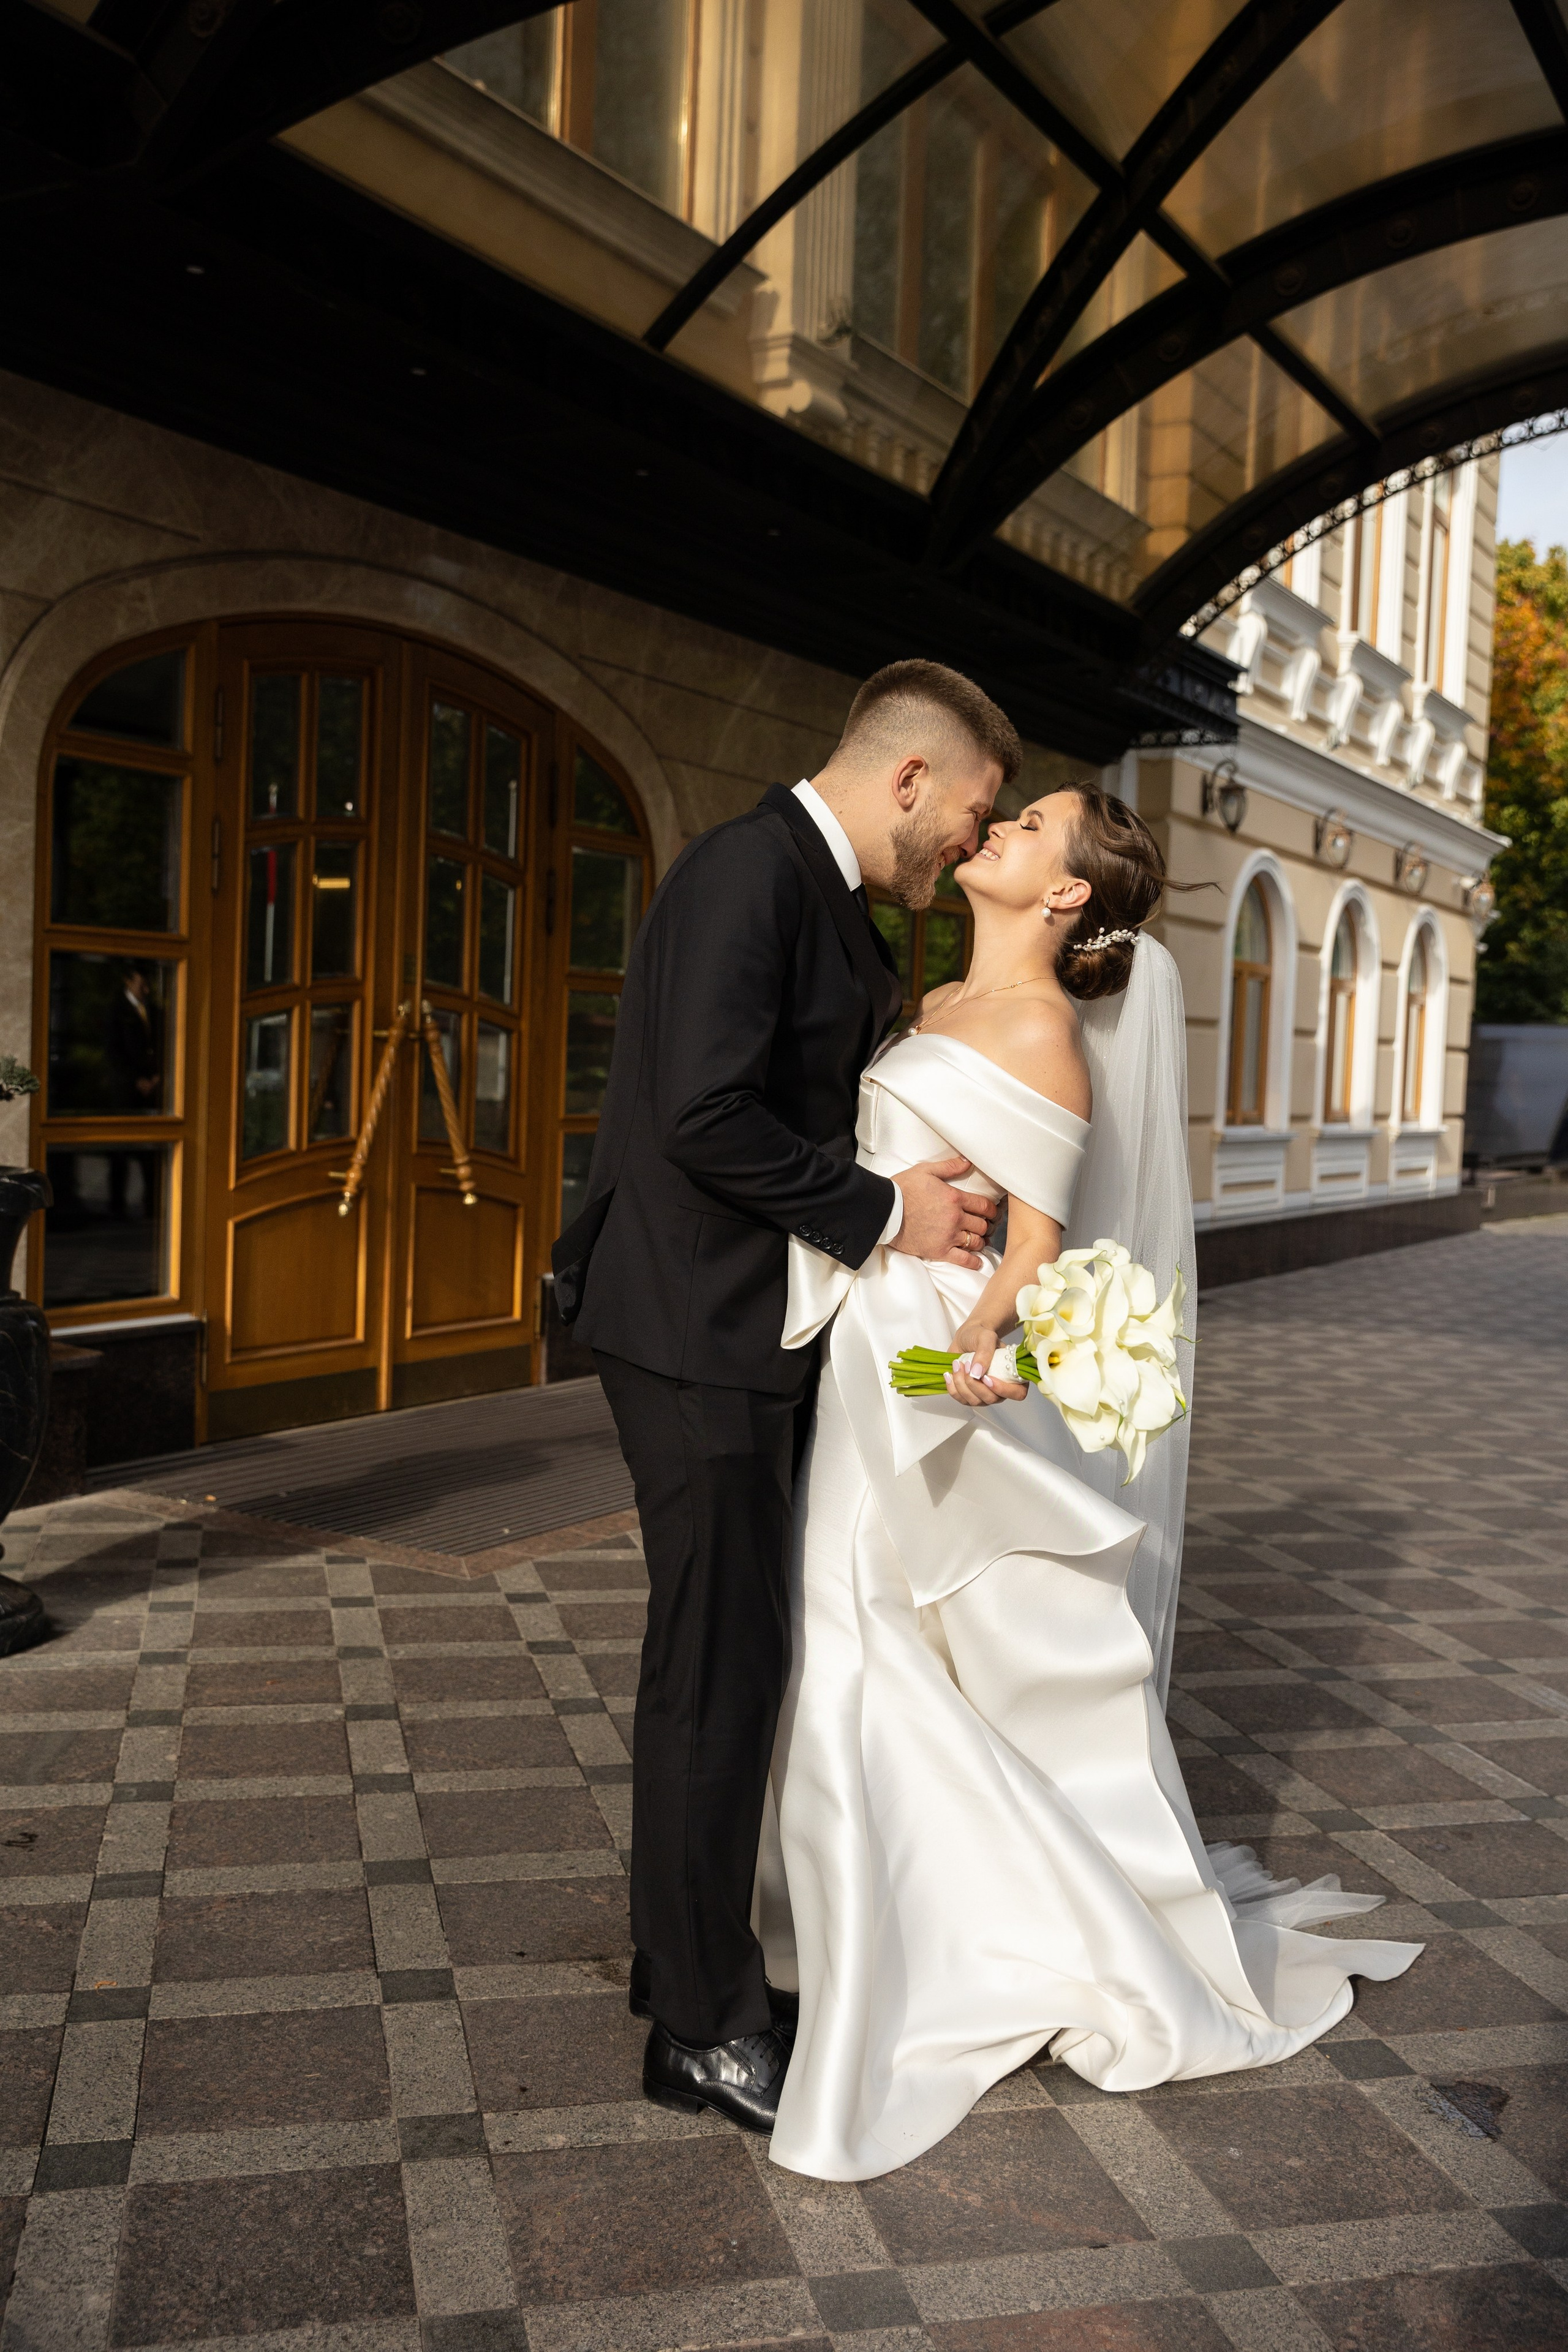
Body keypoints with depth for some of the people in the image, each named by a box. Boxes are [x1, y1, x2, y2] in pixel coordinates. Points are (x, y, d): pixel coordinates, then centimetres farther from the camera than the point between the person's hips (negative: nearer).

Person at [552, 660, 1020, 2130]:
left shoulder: (829, 898, 15)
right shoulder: (750, 870, -16)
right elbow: (706, 1112, -25)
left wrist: (924, 1191, 4)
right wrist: (881, 1213, -15)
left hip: (759, 1331, 10)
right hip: (698, 1330, -10)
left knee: (725, 1659, 17)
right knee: (720, 1666, -1)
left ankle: (683, 1956, 33)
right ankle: (704, 2025, 16)